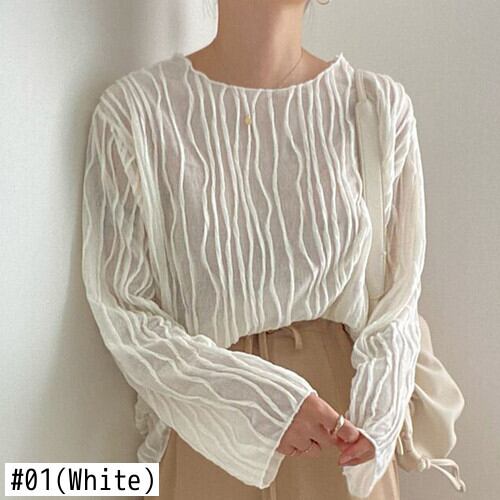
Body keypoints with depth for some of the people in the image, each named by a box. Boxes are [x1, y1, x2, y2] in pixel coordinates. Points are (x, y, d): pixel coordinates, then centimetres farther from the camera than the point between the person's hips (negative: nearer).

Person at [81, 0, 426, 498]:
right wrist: (261, 401, -18)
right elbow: (121, 309, -9)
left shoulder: (382, 105, -8)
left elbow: (399, 288, 0)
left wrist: (374, 412, -14)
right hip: (206, 431, -1)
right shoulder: (132, 111, -13)